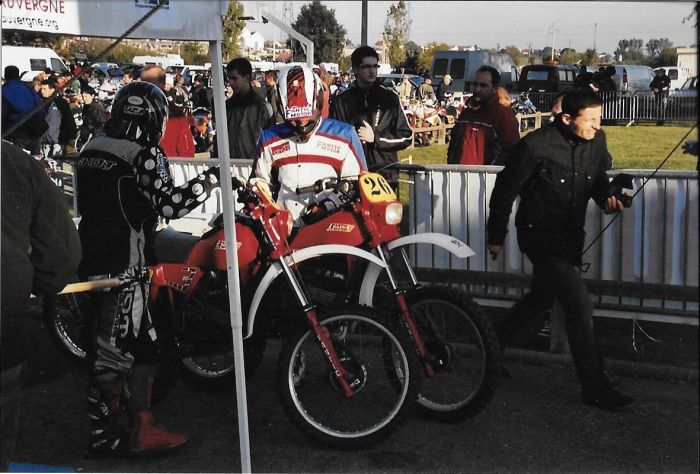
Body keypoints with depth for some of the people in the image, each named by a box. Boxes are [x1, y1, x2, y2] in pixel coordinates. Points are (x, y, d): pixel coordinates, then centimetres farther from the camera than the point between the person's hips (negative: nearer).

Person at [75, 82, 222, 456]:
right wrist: (211, 179, -11)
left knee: (143, 345, 15)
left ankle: (142, 426, 19)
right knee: (112, 351, 0)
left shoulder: (91, 149, 12)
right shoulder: (144, 154, -14)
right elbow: (171, 204, -22)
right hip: (122, 267, -9)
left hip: (91, 257, 9)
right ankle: (102, 437, 8)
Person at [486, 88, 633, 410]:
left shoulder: (596, 142, -2)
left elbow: (599, 178, 16)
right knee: (579, 305, -13)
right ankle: (595, 389, -5)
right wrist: (496, 236, -3)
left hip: (570, 236, 8)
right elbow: (505, 190, -10)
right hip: (540, 235, -8)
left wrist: (607, 197, -8)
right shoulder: (536, 145, -20)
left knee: (541, 299, 23)